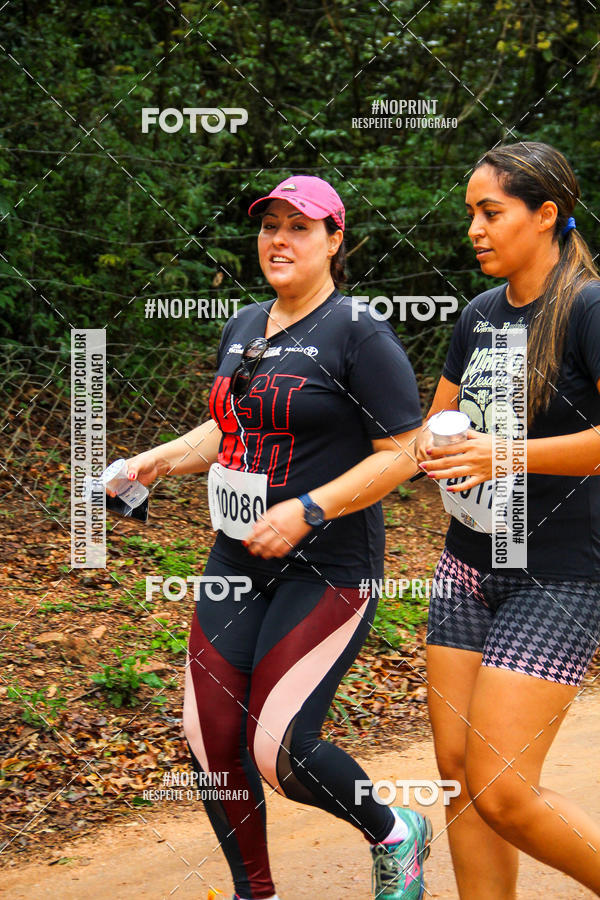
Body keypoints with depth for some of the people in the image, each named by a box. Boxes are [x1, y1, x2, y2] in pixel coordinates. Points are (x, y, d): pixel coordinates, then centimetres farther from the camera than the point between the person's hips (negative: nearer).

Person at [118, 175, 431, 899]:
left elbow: (402, 453, -13)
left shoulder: (358, 333, -10)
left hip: (328, 568, -7)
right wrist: (163, 458, 9)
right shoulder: (243, 328, 13)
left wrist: (306, 511, -20)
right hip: (238, 562, 7)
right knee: (211, 741, 3)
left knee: (277, 752, -12)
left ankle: (396, 836, 17)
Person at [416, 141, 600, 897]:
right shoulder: (480, 316, 10)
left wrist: (510, 454, -25)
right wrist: (429, 453, -2)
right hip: (469, 565, 7)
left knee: (502, 792, -12)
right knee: (457, 770, 6)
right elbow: (436, 424, 20)